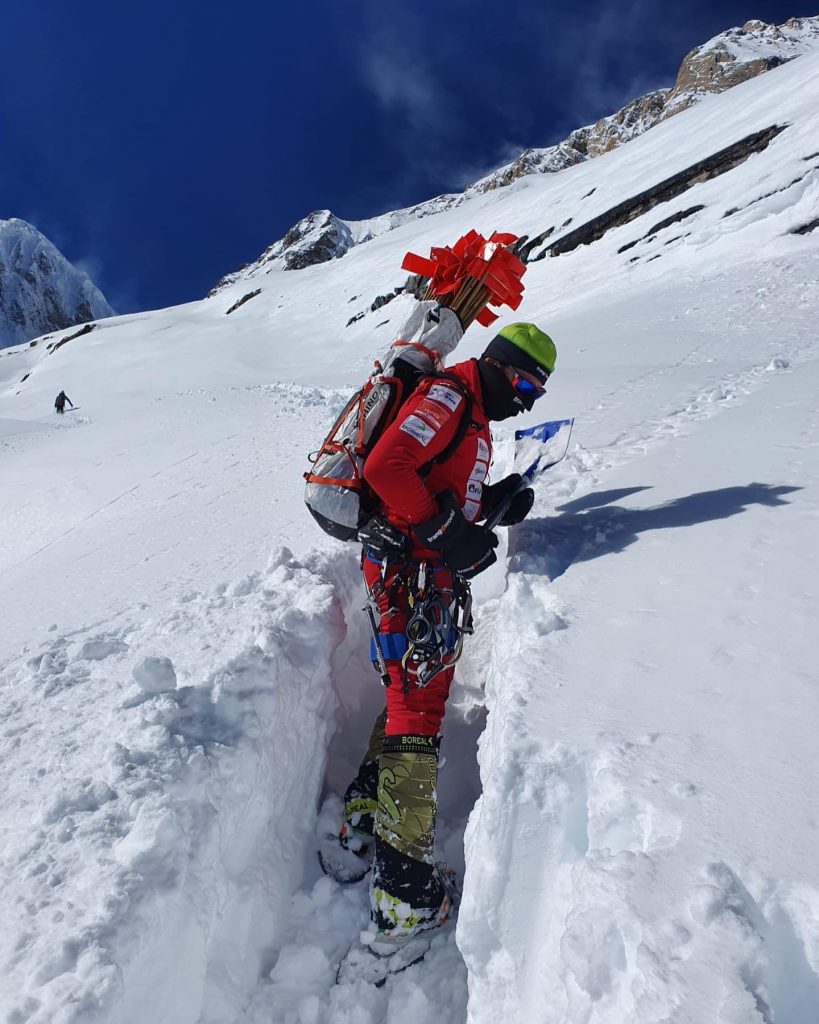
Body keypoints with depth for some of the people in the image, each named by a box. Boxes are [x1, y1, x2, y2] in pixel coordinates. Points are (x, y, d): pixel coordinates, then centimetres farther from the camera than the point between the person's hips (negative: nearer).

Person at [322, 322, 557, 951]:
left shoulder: (476, 418, 24)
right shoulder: (448, 395, -7)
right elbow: (385, 467, -21)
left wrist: (499, 503, 6)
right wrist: (447, 531, -20)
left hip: (432, 572, 11)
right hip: (407, 568, -10)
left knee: (413, 698, 13)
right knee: (418, 703, -10)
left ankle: (359, 837, 25)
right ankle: (404, 891, -2)